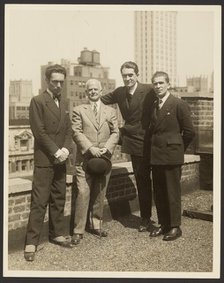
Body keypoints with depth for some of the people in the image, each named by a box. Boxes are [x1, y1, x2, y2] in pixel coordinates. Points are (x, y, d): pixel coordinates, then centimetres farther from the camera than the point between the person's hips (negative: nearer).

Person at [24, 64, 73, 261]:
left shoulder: (63, 104, 16)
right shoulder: (38, 101, -4)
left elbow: (68, 130, 13)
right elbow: (39, 131, -11)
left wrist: (65, 149, -4)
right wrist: (55, 151, -14)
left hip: (60, 159, 6)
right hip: (44, 159, -6)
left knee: (59, 199, 10)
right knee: (39, 201, -6)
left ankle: (56, 234, 21)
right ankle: (31, 242, 0)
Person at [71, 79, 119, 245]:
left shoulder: (111, 111, 14)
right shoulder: (79, 110, 6)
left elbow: (115, 133, 6)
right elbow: (77, 132, -4)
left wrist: (107, 148, -11)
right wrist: (90, 148, -16)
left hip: (104, 158, 3)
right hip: (84, 158, -3)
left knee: (99, 194, 9)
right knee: (83, 193, -8)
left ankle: (95, 225, 24)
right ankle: (78, 230, 0)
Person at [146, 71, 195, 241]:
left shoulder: (179, 104, -7)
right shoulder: (153, 106, 11)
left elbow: (189, 132, -5)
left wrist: (177, 149, 3)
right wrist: (153, 149, 7)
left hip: (172, 156, -6)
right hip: (156, 156, 6)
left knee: (173, 193, 0)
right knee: (158, 192, 12)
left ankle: (175, 227, 12)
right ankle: (163, 224, 24)